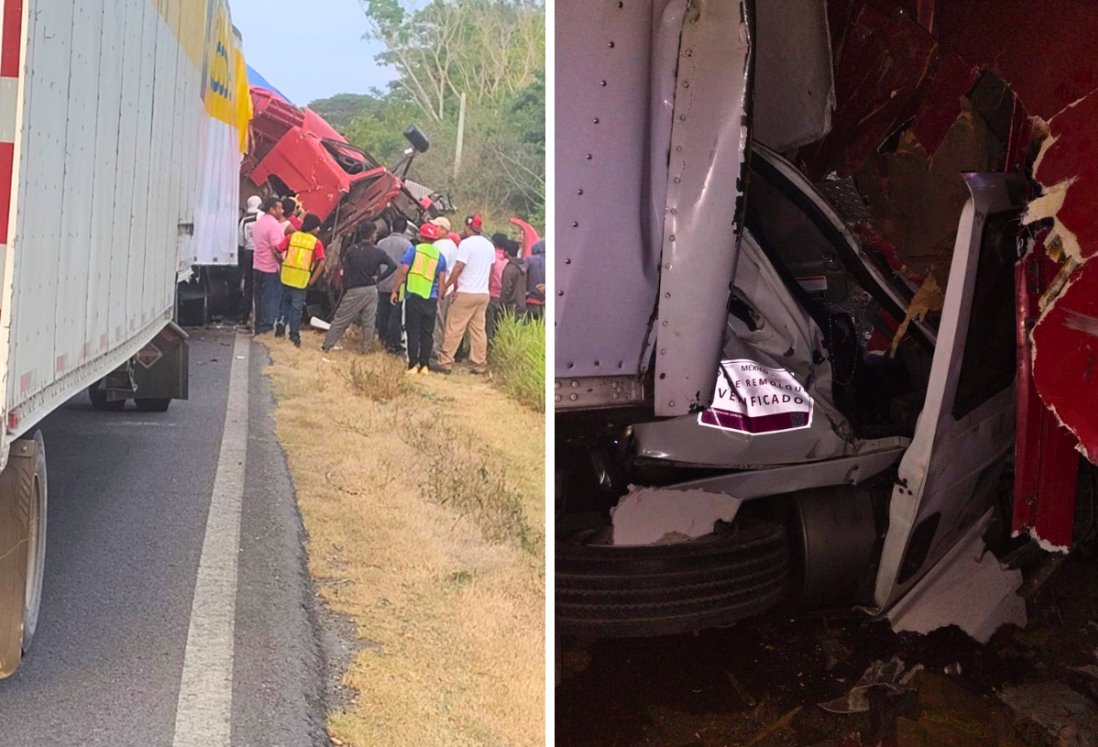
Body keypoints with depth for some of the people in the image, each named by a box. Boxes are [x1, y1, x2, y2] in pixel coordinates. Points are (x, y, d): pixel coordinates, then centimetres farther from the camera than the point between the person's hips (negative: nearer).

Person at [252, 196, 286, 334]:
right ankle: (266, 328, 0)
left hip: (257, 267, 9)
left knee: (260, 298, 14)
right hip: (271, 268, -9)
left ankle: (259, 327, 20)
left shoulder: (258, 222, 11)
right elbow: (277, 249, -23)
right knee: (271, 299, -2)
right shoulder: (273, 224, -17)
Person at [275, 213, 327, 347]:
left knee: (285, 301, 25)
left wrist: (282, 263, 10)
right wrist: (311, 281, -9)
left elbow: (276, 250, -3)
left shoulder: (292, 236, 4)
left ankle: (281, 323, 17)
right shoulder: (316, 243, -4)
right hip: (301, 280, -3)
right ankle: (294, 334, 12)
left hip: (287, 276, 3)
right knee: (297, 307, 7)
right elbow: (321, 264, -14)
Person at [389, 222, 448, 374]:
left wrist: (395, 290, 1)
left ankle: (413, 365, 0)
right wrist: (438, 299, 14)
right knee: (427, 333, 8)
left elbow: (402, 272, -6)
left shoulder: (413, 250, -1)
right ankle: (424, 365, 9)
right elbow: (442, 281, 7)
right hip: (431, 299, 3)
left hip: (413, 297, -3)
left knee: (413, 332, 1)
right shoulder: (440, 256, 9)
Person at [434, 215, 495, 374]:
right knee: (478, 329, 9)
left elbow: (458, 268, -15)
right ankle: (479, 364, 9)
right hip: (483, 293, 6)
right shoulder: (489, 245, 10)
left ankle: (445, 362, -2)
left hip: (466, 293, -6)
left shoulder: (466, 243, -12)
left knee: (454, 328, -2)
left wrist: (446, 286, -7)